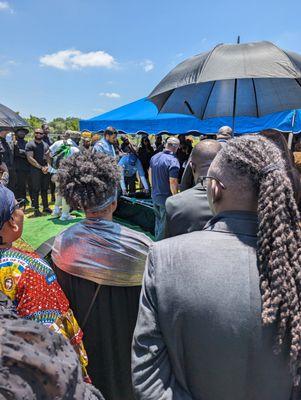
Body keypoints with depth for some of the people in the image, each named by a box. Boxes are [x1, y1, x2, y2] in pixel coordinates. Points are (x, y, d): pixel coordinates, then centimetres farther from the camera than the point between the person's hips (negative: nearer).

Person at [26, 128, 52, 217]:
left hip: (45, 170, 5)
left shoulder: (46, 145, 16)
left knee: (45, 189, 10)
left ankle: (46, 207, 19)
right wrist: (41, 167, -13)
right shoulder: (30, 145, 0)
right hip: (35, 170, -5)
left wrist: (47, 166, -6)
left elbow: (48, 157, 13)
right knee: (36, 190, -3)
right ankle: (36, 209, 2)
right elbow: (30, 158, -8)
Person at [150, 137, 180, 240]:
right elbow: (173, 182, -24)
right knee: (165, 224, 6)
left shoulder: (155, 157, 3)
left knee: (158, 220, 23)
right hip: (166, 197, -8)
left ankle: (157, 241, 36)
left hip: (155, 195, 8)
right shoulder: (173, 161, -21)